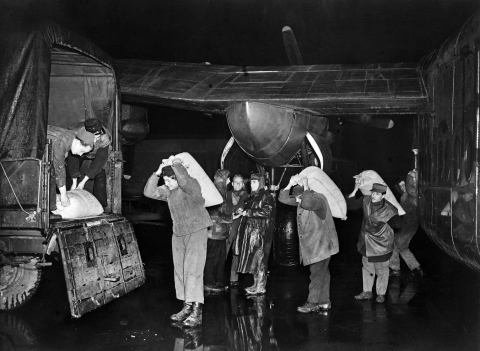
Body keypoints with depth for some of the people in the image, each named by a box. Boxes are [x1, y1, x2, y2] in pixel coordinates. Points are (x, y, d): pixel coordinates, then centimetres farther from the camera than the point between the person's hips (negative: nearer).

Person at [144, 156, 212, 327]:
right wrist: (157, 172, -13)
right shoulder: (168, 191, 3)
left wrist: (176, 163, -29)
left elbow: (185, 182, -40)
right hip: (178, 233, 8)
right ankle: (187, 306, 15)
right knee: (179, 270, 7)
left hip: (196, 231, -7)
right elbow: (149, 192, -5)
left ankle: (197, 311, -11)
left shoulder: (192, 185, -17)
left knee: (193, 270, -13)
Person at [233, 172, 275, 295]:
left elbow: (266, 212, -18)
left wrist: (248, 212, -15)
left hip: (259, 230, -8)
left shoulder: (266, 196, -5)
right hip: (249, 230, 8)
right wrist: (240, 214, 7)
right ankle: (256, 285, 17)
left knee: (258, 258, -5)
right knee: (252, 259, 9)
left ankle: (260, 287, 0)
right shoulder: (251, 197, 18)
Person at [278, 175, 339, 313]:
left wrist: (305, 187, -28)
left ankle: (312, 303, 4)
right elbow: (283, 198, 3)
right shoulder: (302, 199, 6)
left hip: (321, 244, -9)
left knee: (317, 274, -3)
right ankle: (324, 302, 23)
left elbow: (307, 203, -42)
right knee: (322, 274, 15)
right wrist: (290, 184, -10)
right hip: (311, 244, 9)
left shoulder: (319, 198, -19)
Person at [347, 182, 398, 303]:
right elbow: (350, 205, -3)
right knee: (367, 267, 15)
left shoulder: (389, 209, -19)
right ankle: (367, 292, 28)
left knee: (381, 270, 9)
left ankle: (381, 294, 24)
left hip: (381, 243, -4)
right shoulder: (366, 200, -9)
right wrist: (355, 190, -11)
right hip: (366, 242, 4)